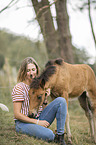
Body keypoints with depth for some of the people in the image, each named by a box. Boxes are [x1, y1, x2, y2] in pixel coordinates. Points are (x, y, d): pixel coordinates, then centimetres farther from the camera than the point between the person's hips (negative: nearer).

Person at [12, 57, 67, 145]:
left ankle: (60, 136, -11)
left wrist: (45, 99, -6)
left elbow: (43, 109, 14)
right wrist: (37, 122, -18)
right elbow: (17, 114, -15)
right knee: (49, 134, -35)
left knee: (60, 101, -12)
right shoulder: (19, 88, -11)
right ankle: (55, 138, 2)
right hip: (23, 123, -7)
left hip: (39, 119, 7)